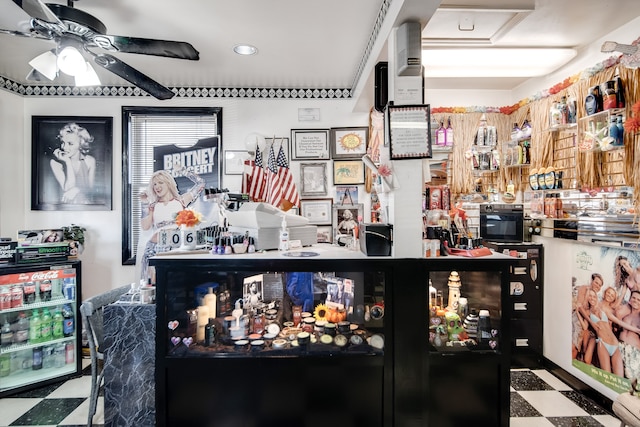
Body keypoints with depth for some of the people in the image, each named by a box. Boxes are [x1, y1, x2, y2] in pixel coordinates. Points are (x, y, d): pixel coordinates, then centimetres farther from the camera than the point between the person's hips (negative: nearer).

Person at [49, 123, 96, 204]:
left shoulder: (90, 161, 1)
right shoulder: (55, 162, -3)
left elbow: (91, 189, 2)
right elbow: (67, 189, -11)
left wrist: (77, 190, -18)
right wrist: (67, 162, -12)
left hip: (85, 203, 1)